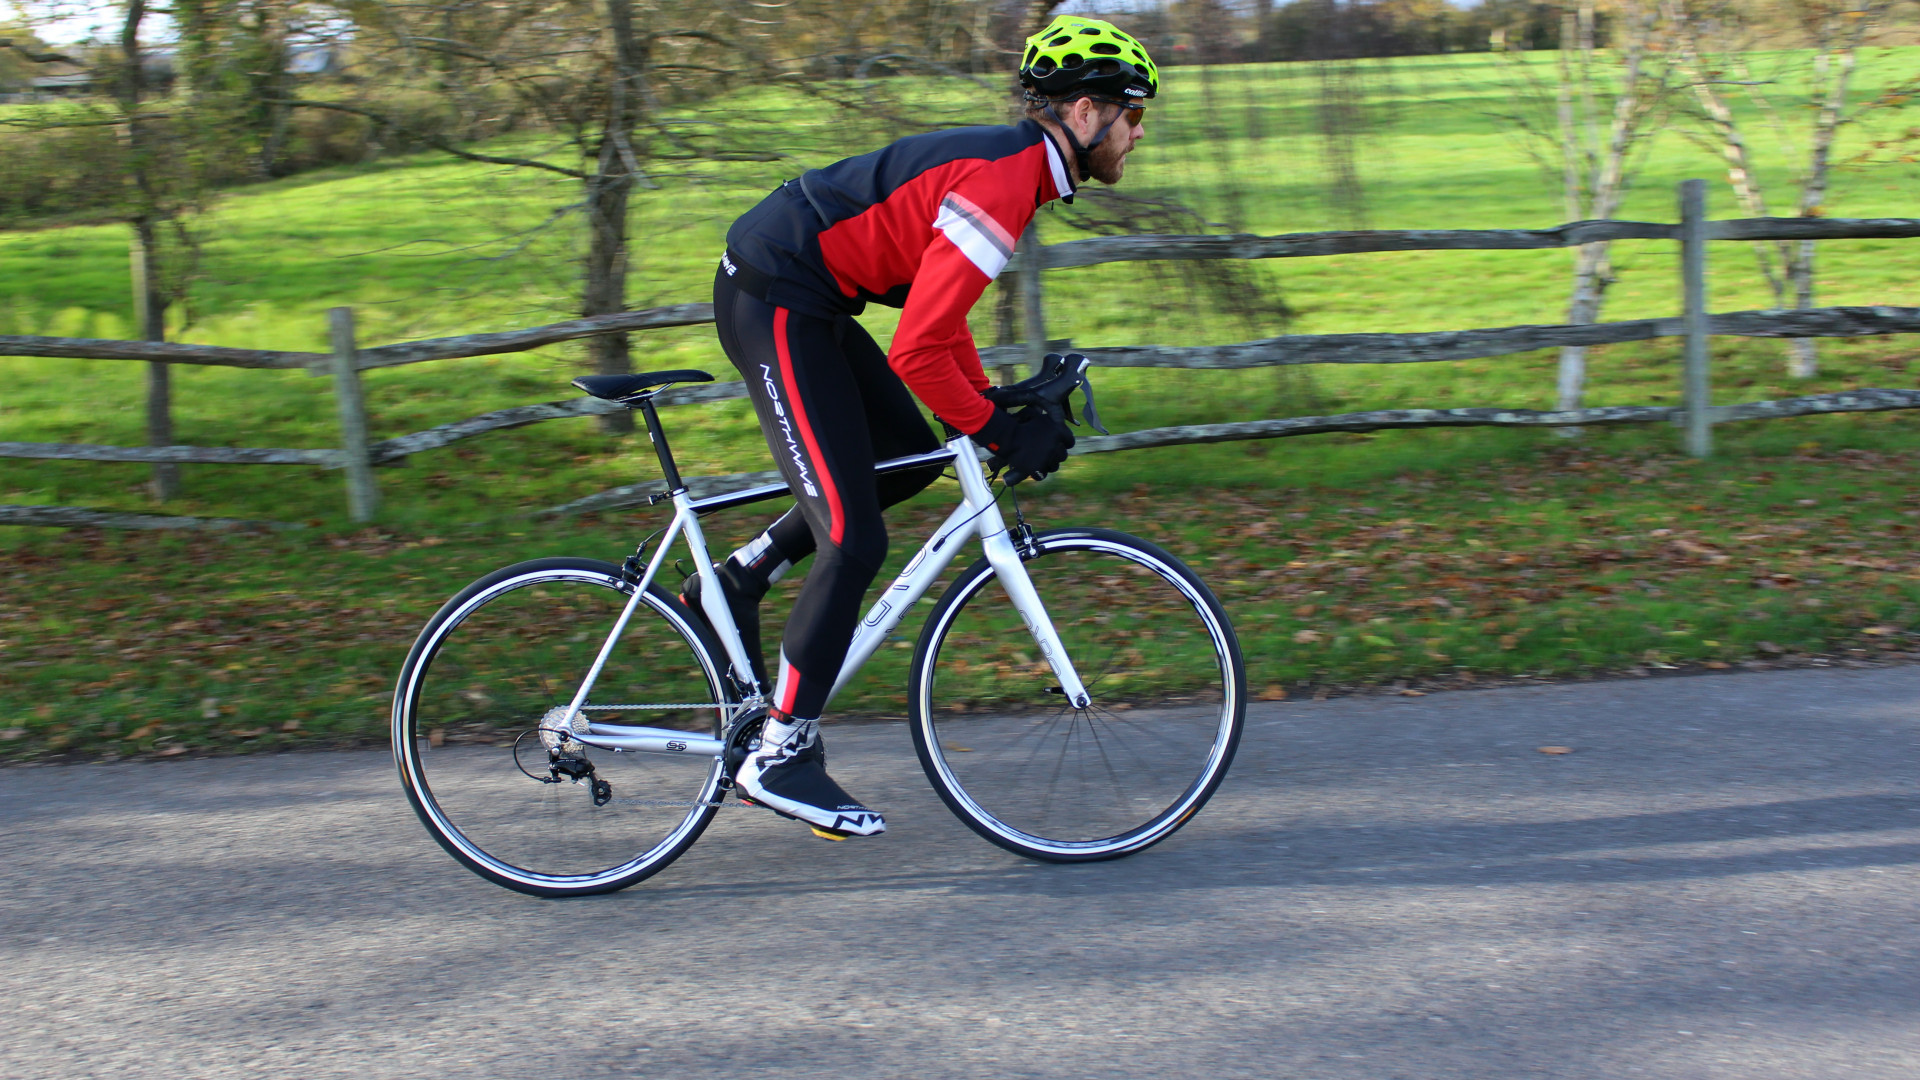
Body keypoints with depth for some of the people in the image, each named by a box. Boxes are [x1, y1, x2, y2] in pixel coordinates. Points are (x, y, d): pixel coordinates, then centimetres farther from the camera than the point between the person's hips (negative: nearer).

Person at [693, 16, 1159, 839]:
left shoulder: (1010, 163, 12)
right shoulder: (999, 185, -20)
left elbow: (936, 309, 21)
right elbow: (917, 351, -25)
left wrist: (995, 405, 14)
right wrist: (1001, 433, -14)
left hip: (802, 297, 10)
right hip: (773, 303, -10)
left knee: (911, 459, 17)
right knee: (854, 540, -9)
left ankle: (735, 581, 20)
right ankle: (780, 756, -1)